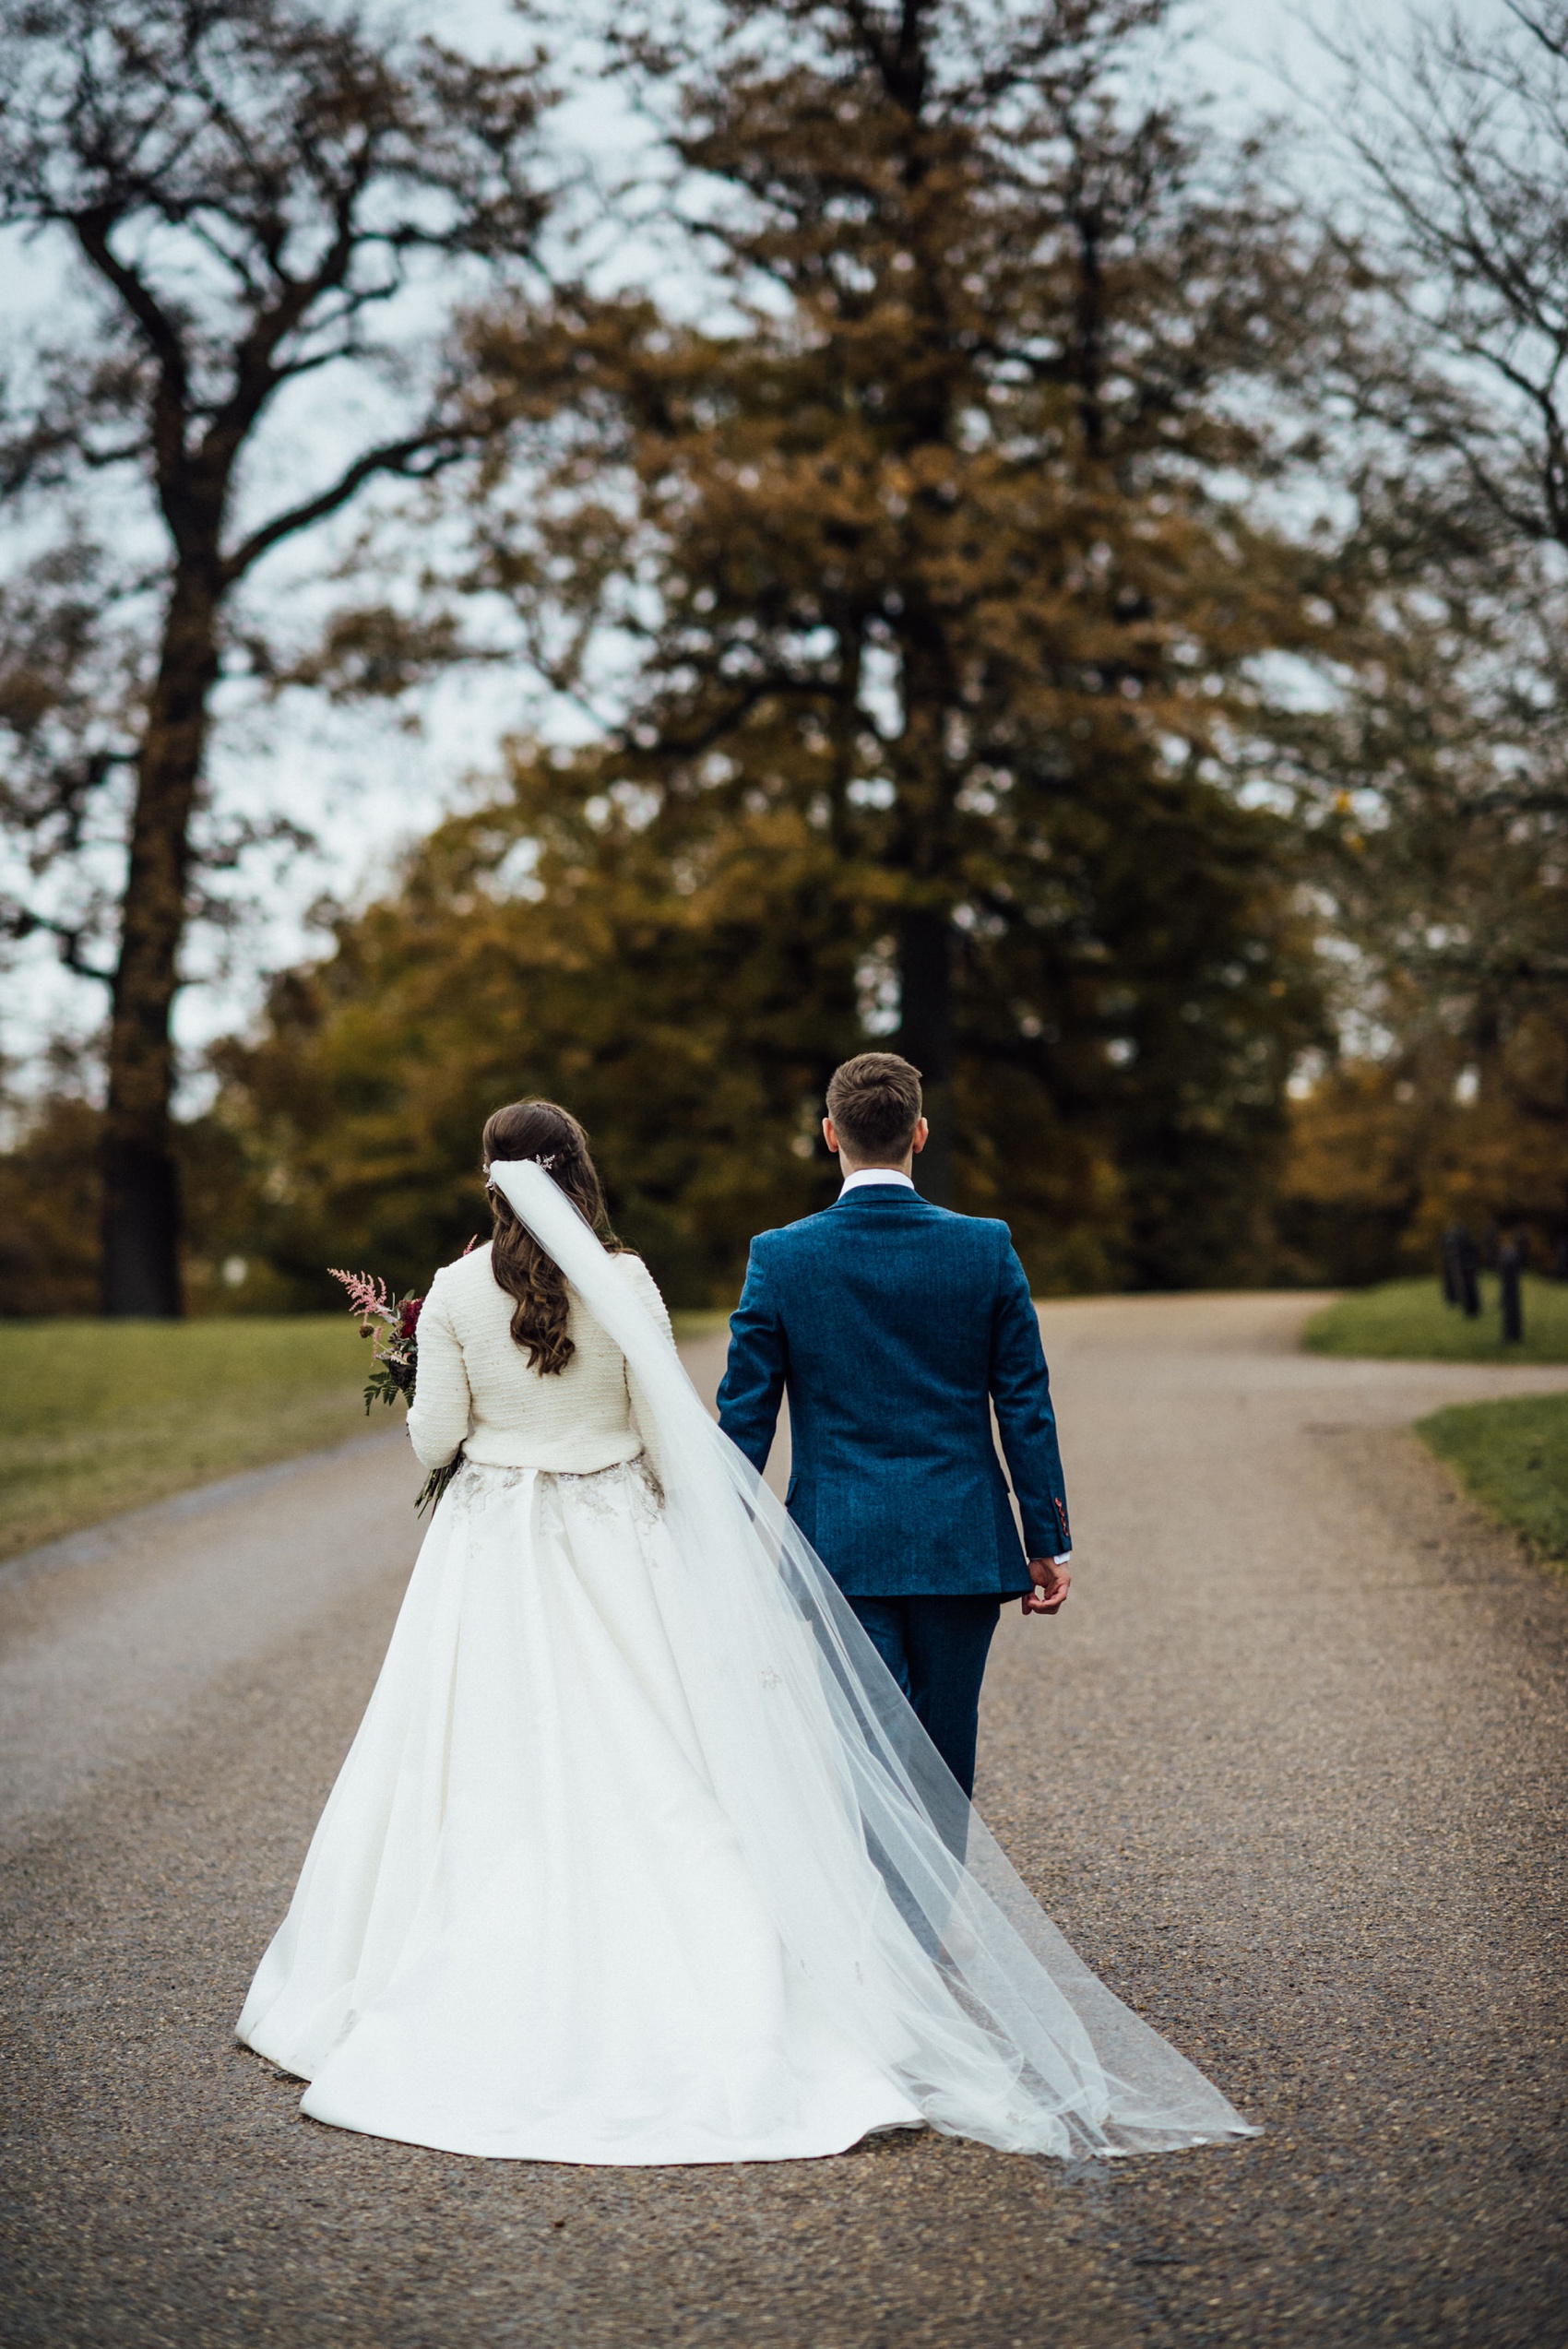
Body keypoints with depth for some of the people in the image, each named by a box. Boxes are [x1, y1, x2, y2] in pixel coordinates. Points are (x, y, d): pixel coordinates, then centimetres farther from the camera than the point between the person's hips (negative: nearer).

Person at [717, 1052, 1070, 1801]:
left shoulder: (780, 1256, -5)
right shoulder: (986, 1248, -3)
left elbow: (745, 1416, -2)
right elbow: (1025, 1406, 0)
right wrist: (1048, 1541, 7)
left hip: (839, 1546, -1)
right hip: (961, 1544, 1)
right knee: (945, 1759, 14)